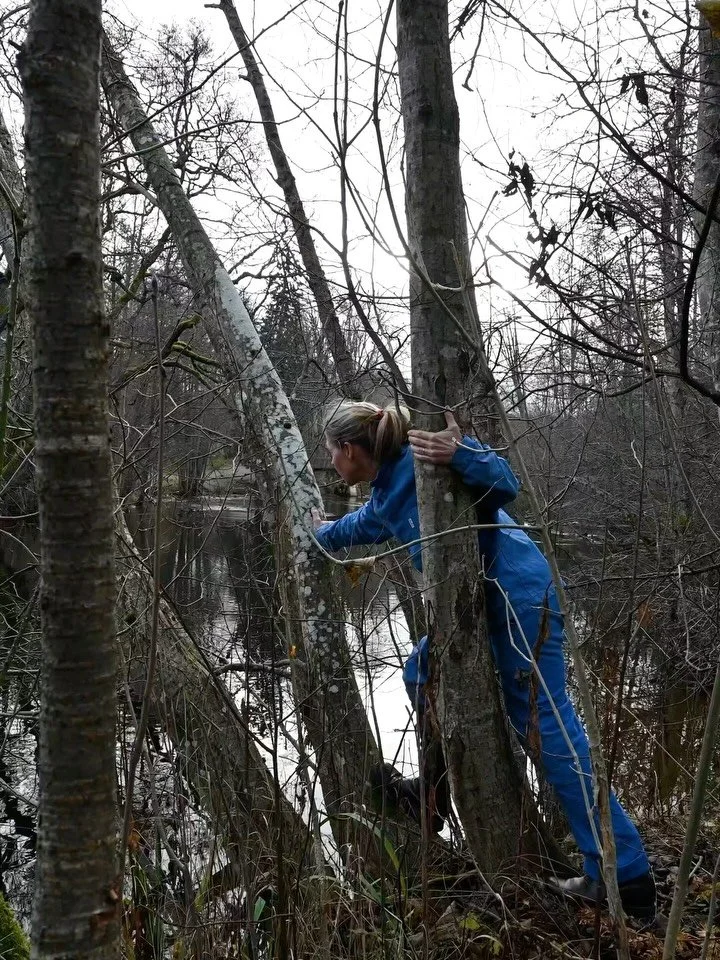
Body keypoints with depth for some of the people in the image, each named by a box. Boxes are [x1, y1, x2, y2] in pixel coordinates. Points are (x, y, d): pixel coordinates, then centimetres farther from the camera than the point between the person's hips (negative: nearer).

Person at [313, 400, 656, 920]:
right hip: (478, 600, 9)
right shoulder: (387, 492, 13)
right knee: (423, 674, 17)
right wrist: (319, 536, 52)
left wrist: (460, 454, -41)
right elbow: (361, 526, 35)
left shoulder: (421, 462, -15)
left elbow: (505, 484, -24)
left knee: (548, 725, -7)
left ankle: (626, 875, -1)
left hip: (517, 594, -9)